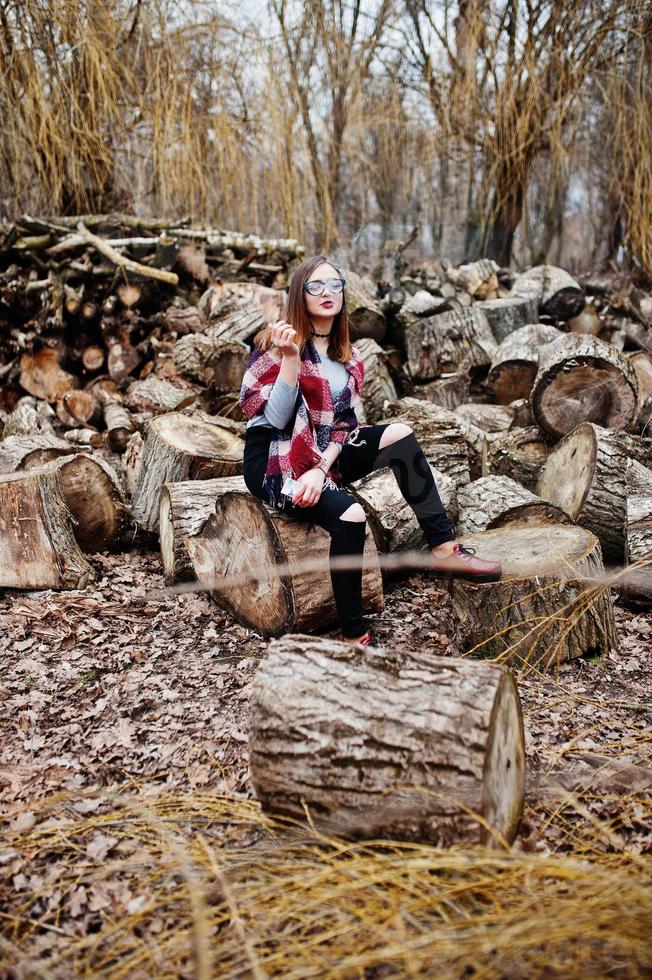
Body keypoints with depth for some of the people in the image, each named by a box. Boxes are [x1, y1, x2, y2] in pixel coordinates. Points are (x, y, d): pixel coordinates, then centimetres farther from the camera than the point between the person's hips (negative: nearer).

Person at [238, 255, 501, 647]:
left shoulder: (347, 355, 8)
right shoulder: (277, 343, -9)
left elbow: (342, 423, 2)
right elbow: (276, 419, -18)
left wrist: (321, 470, -16)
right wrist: (290, 359, -30)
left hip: (322, 454, 6)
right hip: (273, 461, -6)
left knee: (400, 434, -13)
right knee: (349, 514, -31)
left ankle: (444, 548, -14)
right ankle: (355, 636, -21)